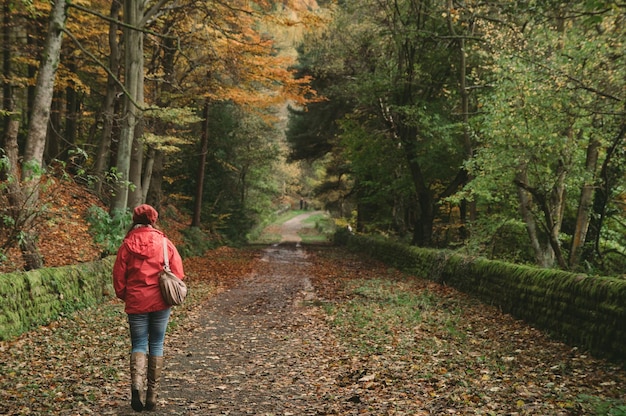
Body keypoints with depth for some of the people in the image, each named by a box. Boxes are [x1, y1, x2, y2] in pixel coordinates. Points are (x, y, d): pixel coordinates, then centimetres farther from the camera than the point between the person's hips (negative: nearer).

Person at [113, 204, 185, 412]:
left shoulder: (127, 245, -4)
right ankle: (152, 394, 11)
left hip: (136, 303, 0)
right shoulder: (165, 243, -2)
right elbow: (177, 272, -3)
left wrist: (124, 296, 16)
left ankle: (137, 384, -17)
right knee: (156, 345, 10)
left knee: (138, 345, 8)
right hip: (160, 302, 1)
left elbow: (118, 276, -1)